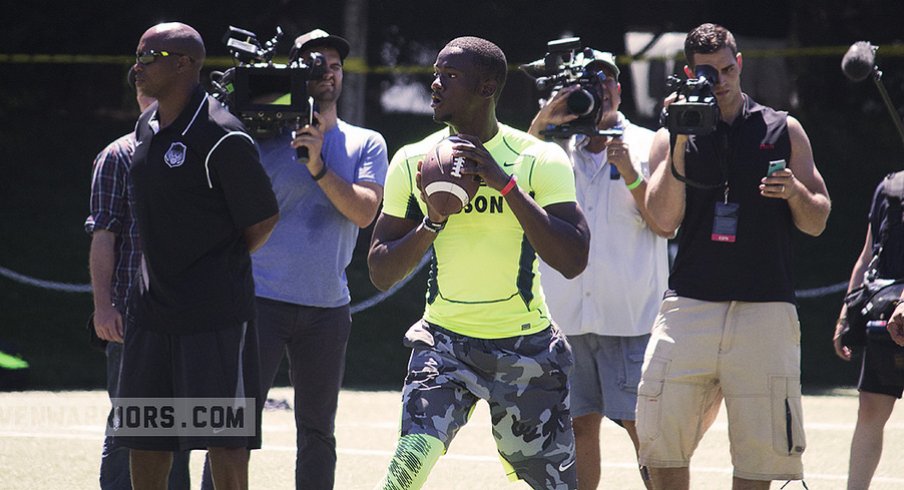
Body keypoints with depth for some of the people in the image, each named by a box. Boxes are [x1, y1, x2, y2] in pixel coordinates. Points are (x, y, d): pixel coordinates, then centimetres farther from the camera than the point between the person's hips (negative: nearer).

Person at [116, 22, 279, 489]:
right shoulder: (146, 127, 10)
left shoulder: (221, 137, -15)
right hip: (152, 307, 8)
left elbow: (265, 219, -8)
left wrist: (225, 265, 3)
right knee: (144, 438, 9)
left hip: (215, 311, -8)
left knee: (222, 435, -5)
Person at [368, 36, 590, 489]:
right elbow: (380, 273, 3)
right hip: (445, 340, 1)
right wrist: (432, 222, -15)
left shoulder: (539, 160, -8)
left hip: (525, 346, -1)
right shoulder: (413, 163, 0)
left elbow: (573, 261, -19)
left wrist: (505, 183, -23)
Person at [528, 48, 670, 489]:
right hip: (566, 316, 3)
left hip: (630, 316, -3)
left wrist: (631, 174, -15)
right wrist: (540, 126, -14)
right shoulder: (554, 147, 11)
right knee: (579, 425, 6)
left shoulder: (646, 146, 4)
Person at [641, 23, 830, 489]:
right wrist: (679, 147, -11)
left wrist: (795, 192, -10)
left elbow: (816, 223, 12)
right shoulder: (671, 137, 11)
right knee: (660, 436, -5)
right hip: (689, 306, 1)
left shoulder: (783, 131, 12)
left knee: (760, 449, -5)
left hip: (764, 309, 0)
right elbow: (664, 219, -2)